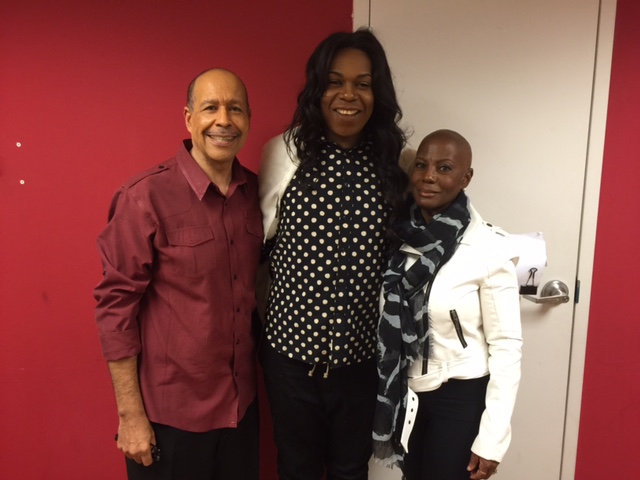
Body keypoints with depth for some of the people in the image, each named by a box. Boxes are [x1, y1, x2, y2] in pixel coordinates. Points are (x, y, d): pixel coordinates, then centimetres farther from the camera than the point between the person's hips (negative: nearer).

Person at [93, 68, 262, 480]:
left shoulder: (255, 191, -1)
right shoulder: (146, 197, -17)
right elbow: (116, 306, -13)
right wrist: (130, 415, -11)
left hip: (241, 403, 5)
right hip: (170, 414, -4)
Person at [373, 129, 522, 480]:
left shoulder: (489, 249, -17)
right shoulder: (399, 236, -4)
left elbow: (506, 345, -14)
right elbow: (387, 325, 4)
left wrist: (492, 438, -14)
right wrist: (383, 393, 6)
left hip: (461, 397, -4)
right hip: (404, 395, 5)